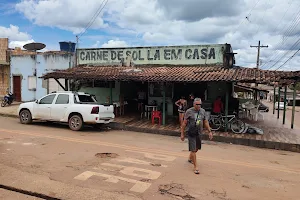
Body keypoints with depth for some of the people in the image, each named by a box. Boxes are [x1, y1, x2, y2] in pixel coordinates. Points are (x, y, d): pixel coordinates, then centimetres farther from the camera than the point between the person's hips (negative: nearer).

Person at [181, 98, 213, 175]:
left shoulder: (203, 111, 5)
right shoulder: (189, 111, -10)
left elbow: (205, 122, 13)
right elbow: (184, 123, -5)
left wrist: (209, 131, 8)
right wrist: (182, 134, -5)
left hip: (199, 133, 6)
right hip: (191, 133, -5)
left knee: (196, 148, 19)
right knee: (193, 150, -6)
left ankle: (190, 158, 45)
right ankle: (195, 167, 3)